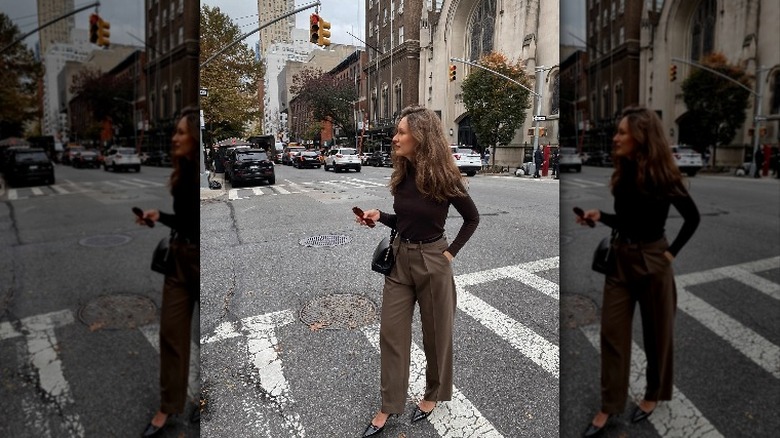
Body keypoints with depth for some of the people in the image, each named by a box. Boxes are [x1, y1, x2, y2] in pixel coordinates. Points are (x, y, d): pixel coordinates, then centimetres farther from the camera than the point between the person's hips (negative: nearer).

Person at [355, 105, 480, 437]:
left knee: (436, 332, 13)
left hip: (431, 261, -5)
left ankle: (433, 394, 37)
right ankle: (388, 407, 23)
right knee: (391, 332, 8)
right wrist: (379, 216, -6)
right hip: (400, 259, 5)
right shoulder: (402, 174, 0)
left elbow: (472, 218, -2)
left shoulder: (443, 177, -14)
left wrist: (452, 251, -8)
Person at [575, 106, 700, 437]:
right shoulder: (622, 173, 2)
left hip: (652, 261, -5)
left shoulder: (662, 176, -13)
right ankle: (608, 406, 16)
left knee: (656, 332, 13)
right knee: (612, 331, 5)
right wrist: (599, 217, -6)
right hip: (620, 258, 5)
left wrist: (672, 251, -6)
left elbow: (692, 217, -2)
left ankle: (653, 394, 35)